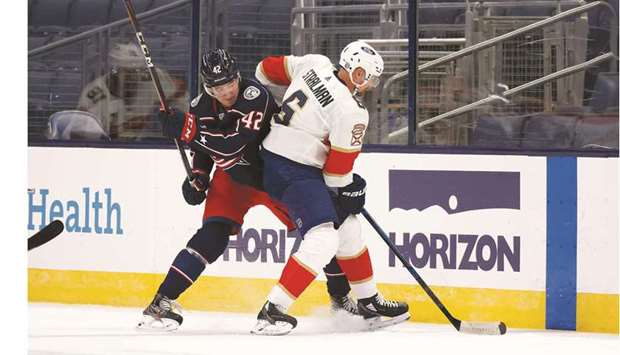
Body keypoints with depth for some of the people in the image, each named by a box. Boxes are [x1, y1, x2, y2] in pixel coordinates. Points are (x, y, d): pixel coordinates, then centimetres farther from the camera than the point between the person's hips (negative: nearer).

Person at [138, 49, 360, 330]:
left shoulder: (254, 96, -30)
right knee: (213, 235, -18)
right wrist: (197, 178, -6)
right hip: (233, 177, 2)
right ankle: (163, 300, -17)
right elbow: (203, 150, 9)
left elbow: (232, 147, -38)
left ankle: (341, 298, 21)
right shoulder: (201, 107, -12)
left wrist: (187, 130, -39)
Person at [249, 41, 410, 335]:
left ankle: (369, 302, 33)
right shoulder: (351, 112, -19)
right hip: (292, 174, -10)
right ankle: (272, 311, -22)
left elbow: (267, 68, 15)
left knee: (348, 229, 20)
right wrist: (349, 193, 8)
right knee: (323, 240, -20)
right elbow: (338, 171, -12)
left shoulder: (315, 65, 1)